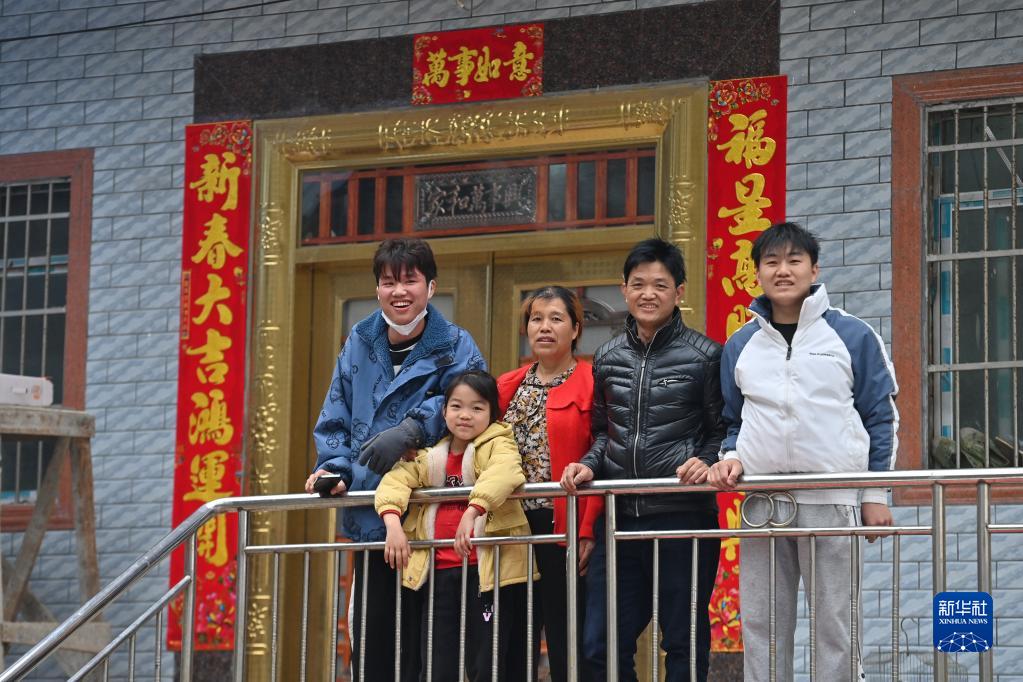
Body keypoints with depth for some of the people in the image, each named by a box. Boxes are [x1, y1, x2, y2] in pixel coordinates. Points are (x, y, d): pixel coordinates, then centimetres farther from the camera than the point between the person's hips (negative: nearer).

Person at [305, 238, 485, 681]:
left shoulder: (453, 346, -1)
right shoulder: (359, 344, 10)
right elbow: (334, 420, 14)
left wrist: (410, 431, -26)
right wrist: (334, 467, -3)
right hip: (371, 522, 4)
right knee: (369, 638, 9)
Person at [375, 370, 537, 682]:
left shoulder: (497, 444, -3)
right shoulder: (431, 457, 15)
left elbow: (502, 473, -24)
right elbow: (395, 480, 4)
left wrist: (472, 511, -39)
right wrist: (393, 522, -15)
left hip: (489, 570, -5)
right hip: (442, 572, 5)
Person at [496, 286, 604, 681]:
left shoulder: (592, 382, -3)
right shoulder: (508, 387, 15)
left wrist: (588, 530, -16)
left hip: (567, 530, -5)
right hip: (516, 529, 5)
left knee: (566, 645, 0)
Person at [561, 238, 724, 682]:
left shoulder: (703, 356, -1)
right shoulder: (608, 359, 11)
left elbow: (722, 430, 2)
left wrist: (706, 463, -17)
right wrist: (590, 466, 1)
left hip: (683, 515, -4)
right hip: (622, 516, 5)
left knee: (684, 642, 2)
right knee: (603, 645, 6)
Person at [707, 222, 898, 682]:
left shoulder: (852, 336, 2)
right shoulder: (740, 346, 11)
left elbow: (880, 417, 4)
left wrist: (876, 495, 1)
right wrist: (732, 458, 0)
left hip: (833, 501, -3)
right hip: (763, 504, 3)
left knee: (834, 626, -1)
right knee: (761, 625, 4)